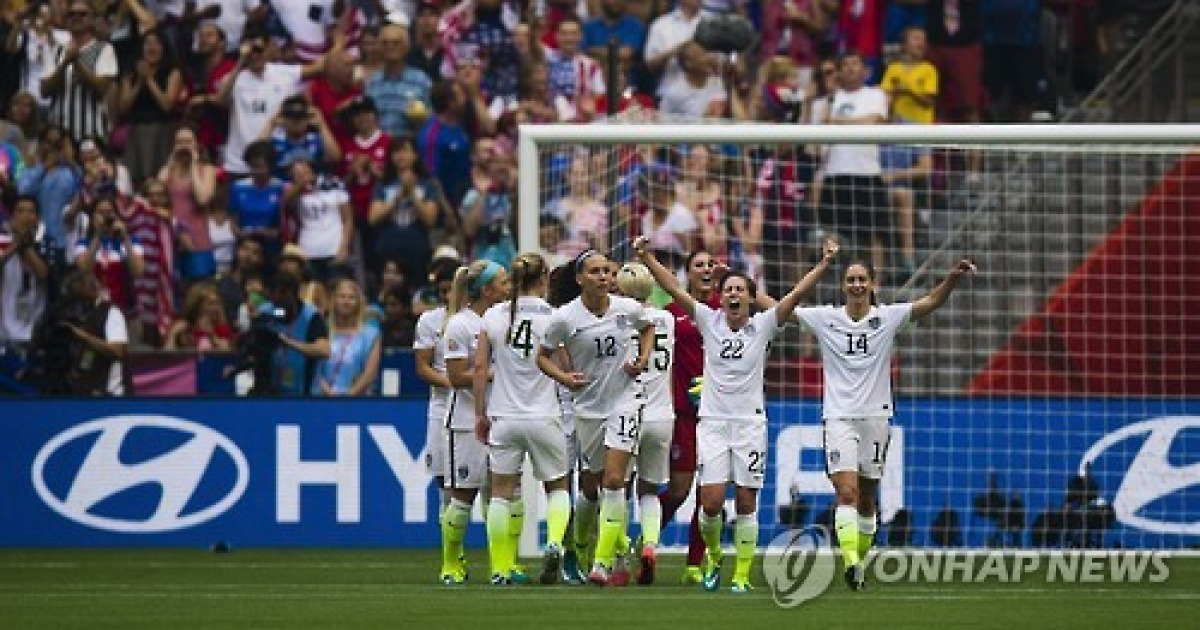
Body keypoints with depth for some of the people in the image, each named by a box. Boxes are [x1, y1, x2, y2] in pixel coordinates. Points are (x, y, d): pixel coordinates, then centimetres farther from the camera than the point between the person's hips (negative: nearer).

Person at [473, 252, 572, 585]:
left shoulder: (495, 316, 0)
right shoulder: (553, 317, -7)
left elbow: (480, 367, 1)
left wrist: (480, 413, 8)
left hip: (503, 417, 2)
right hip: (544, 417, -2)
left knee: (502, 492, 7)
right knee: (558, 486, 14)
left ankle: (501, 569, 5)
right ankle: (554, 543, -11)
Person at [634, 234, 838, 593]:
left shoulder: (762, 326, 1)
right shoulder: (709, 321, 3)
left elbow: (797, 293, -8)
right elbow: (674, 290, -3)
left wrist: (825, 264, -19)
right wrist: (646, 257, -13)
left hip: (750, 422, 0)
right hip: (713, 421, 0)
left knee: (746, 502, 0)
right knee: (711, 501, -8)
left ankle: (742, 576, 7)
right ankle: (712, 557, 19)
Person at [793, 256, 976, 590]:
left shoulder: (887, 317, 0)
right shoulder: (825, 318, 1)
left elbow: (932, 301, -7)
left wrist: (954, 276, -24)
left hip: (876, 416, 2)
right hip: (839, 417, -2)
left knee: (866, 499, 10)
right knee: (847, 493, -18)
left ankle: (860, 560, 25)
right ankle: (851, 562, -30)